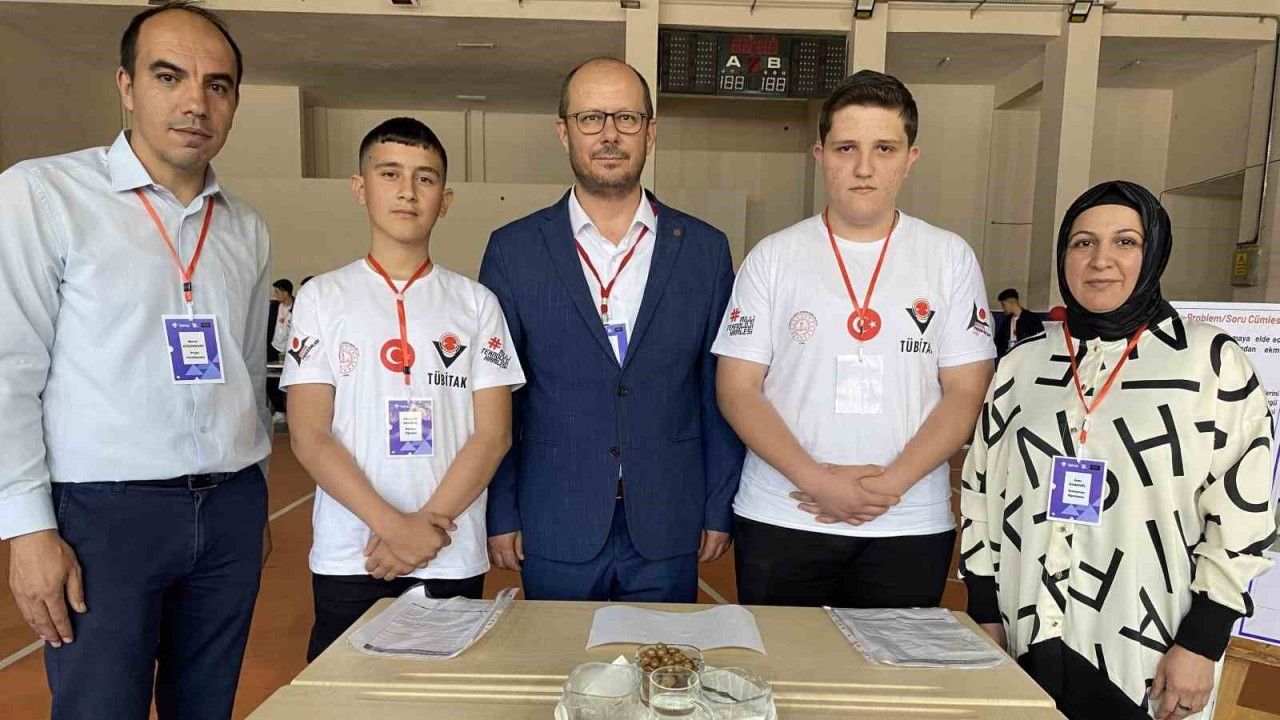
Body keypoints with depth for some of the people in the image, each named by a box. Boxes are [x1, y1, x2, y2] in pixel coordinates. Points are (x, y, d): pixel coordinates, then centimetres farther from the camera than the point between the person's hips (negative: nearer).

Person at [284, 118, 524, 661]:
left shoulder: (475, 303, 3)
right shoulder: (323, 297, 2)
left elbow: (493, 434, -1)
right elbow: (309, 436, -4)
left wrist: (428, 526, -11)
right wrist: (393, 526, -14)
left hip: (453, 560, 1)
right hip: (347, 559, 0)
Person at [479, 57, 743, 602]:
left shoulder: (705, 249, 1)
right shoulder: (513, 250, -1)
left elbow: (721, 390, 3)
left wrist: (720, 510, 2)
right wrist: (500, 515, -1)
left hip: (668, 535, 1)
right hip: (556, 535, 0)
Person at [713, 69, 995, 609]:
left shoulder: (950, 257, 3)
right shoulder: (774, 256, 0)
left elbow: (965, 392, 0)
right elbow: (738, 388, -4)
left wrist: (890, 483, -14)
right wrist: (817, 480, -15)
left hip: (911, 525, 1)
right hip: (781, 520, 0)